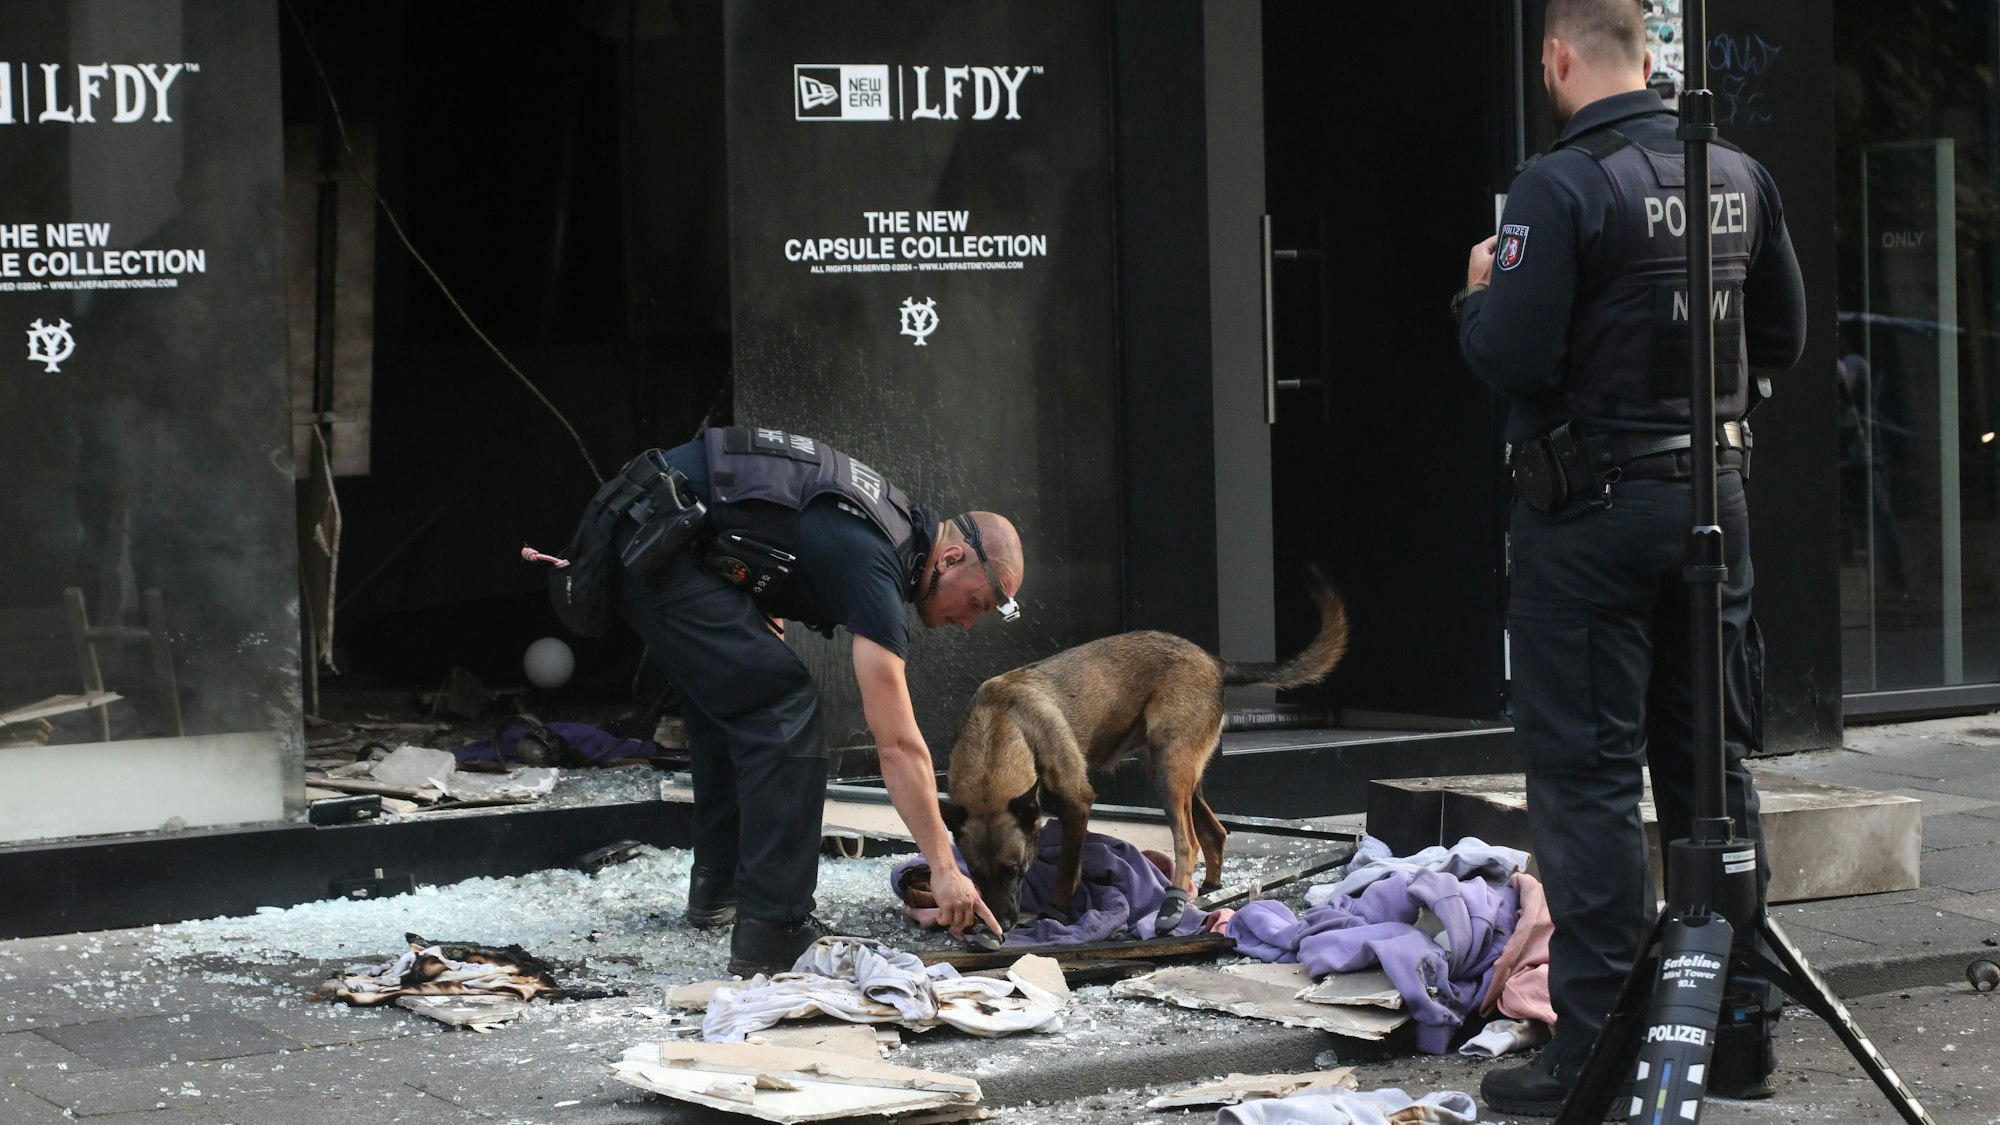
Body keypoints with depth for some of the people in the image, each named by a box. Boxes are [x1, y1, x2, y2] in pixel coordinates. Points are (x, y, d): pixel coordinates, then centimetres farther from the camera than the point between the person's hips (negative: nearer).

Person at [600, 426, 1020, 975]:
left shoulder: (900, 520, 14)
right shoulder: (875, 567, -15)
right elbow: (897, 743, -16)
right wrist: (944, 869, -13)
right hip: (655, 542, -11)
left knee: (726, 706, 23)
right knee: (784, 714, -10)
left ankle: (718, 889, 34)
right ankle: (771, 932, -12)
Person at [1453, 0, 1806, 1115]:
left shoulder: (1562, 187, -15)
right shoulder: (1742, 176, 5)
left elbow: (1513, 358, -19)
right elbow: (1784, 340, 13)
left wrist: (1480, 292, 0)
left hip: (1593, 508, -6)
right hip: (1714, 493, 6)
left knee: (1585, 772, -1)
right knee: (1710, 760, 14)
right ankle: (1740, 1020, 18)